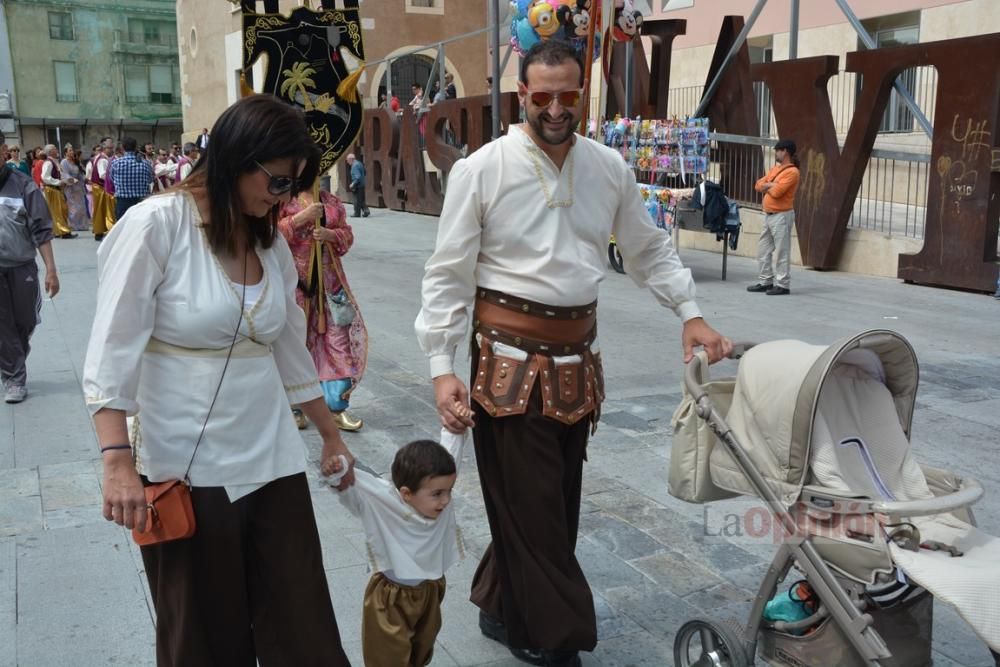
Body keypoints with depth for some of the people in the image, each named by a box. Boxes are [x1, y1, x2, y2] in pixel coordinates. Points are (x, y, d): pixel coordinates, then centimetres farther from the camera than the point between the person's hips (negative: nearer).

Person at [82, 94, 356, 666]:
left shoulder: (272, 241, 8)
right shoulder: (155, 224, -10)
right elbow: (113, 351, -12)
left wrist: (332, 437, 20)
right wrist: (118, 461, -19)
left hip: (273, 460, 5)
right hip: (186, 467, -5)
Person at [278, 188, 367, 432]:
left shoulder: (331, 200, 12)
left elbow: (347, 233, 13)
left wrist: (331, 234, -8)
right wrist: (302, 217, -18)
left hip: (328, 281, 4)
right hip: (293, 280, -4)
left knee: (341, 336, 0)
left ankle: (337, 406, 10)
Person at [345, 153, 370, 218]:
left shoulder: (355, 166, -18)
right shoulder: (359, 163, 12)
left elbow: (358, 177, -25)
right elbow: (365, 173, 21)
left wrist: (353, 184, -19)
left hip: (357, 185, -9)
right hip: (362, 184, 9)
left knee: (357, 200, -1)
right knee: (362, 200, 15)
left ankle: (357, 214, 5)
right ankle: (366, 211, 7)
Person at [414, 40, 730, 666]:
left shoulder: (610, 168, 5)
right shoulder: (482, 170, -8)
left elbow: (650, 249, 16)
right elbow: (448, 276, -7)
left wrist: (691, 314, 6)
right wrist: (443, 368, -13)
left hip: (578, 357, 5)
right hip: (512, 356, -5)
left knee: (559, 498, 14)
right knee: (530, 503, 2)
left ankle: (504, 610, 35)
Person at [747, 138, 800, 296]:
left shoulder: (792, 172, -12)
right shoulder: (775, 169, 16)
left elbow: (776, 192, -21)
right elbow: (758, 185, 12)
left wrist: (767, 187, -1)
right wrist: (771, 185, -6)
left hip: (782, 216, -9)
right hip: (768, 215, 9)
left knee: (781, 252, -6)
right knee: (763, 250, 12)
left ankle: (782, 285, -2)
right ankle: (766, 281, 20)